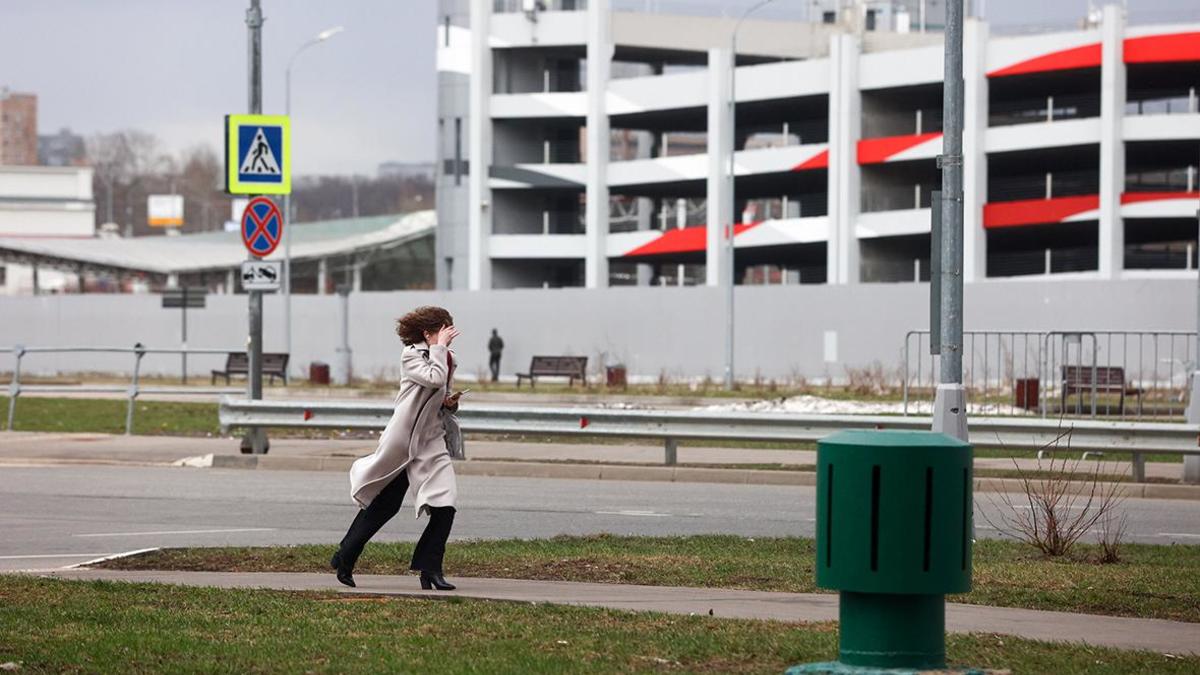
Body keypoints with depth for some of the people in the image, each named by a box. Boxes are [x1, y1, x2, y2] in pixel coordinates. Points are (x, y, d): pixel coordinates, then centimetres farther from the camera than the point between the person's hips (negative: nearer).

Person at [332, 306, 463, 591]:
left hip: (431, 442, 6)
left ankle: (429, 568, -1)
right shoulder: (411, 355, -10)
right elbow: (434, 378, -28)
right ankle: (344, 559, 22)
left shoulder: (447, 359, 10)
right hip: (402, 440, -6)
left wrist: (449, 403, 4)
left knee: (444, 507, -10)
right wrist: (439, 348, -16)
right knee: (383, 505, 5)